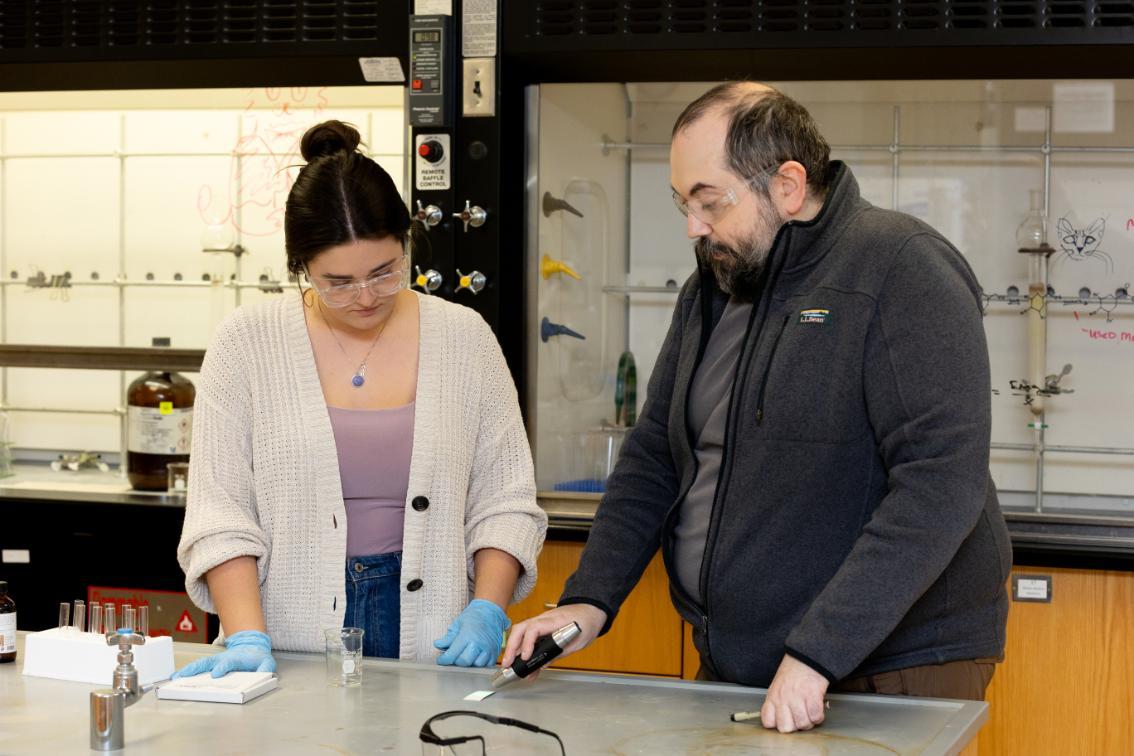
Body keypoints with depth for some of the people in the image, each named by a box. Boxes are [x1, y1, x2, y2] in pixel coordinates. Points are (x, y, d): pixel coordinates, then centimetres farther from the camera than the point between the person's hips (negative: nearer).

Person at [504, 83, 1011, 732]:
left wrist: (817, 653, -28)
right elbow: (655, 455, 15)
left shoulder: (905, 270, -15)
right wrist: (590, 599, 1)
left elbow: (942, 479, -25)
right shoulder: (711, 290, 11)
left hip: (892, 674, -7)